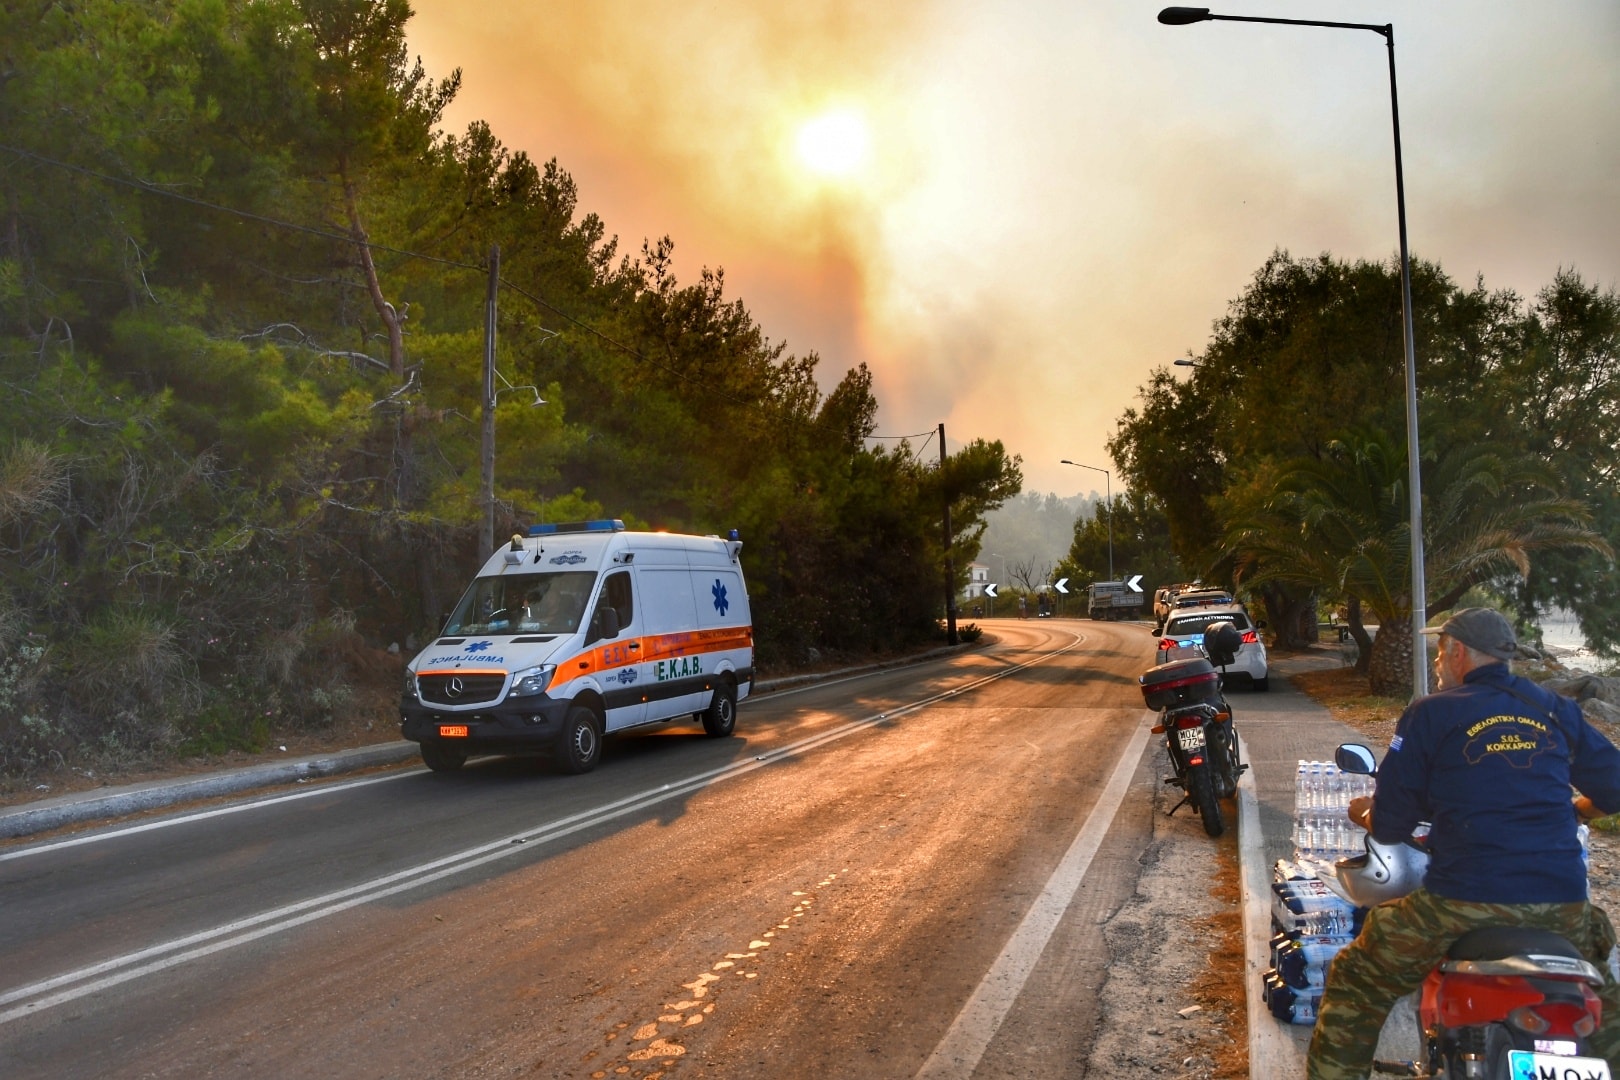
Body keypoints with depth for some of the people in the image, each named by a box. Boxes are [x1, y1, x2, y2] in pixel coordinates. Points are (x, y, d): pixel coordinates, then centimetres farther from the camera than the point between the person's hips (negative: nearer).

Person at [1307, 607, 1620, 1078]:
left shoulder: (1430, 713, 0)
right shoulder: (1556, 709, 10)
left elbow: (1389, 826, 0)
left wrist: (1366, 815, 23)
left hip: (1465, 902, -4)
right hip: (1563, 904, 5)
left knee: (1355, 987, 13)